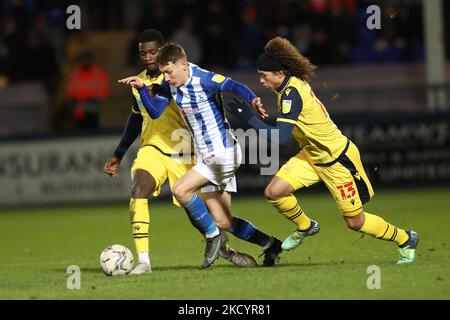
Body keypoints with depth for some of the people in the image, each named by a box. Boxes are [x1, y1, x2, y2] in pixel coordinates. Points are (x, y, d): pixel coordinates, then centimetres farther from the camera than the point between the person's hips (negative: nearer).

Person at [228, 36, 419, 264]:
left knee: (355, 222, 2)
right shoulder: (293, 83, -2)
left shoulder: (291, 93, -28)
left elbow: (280, 137, -36)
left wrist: (249, 117, -33)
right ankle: (305, 226, 20)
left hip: (338, 160, -8)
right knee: (273, 193, -7)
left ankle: (405, 239, 26)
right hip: (312, 156, 8)